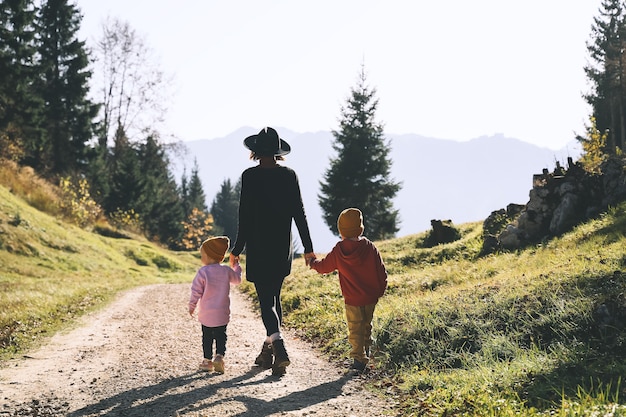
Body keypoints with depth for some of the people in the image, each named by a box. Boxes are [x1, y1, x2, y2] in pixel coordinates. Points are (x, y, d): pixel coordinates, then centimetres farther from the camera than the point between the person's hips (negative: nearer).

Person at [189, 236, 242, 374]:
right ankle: (219, 356, -9)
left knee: (207, 337, 12)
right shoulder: (226, 271, -3)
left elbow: (196, 291, -9)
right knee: (221, 336, 9)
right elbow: (237, 280, 16)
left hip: (206, 313, -2)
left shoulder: (203, 272, -13)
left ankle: (207, 360, 17)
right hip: (222, 313, 2)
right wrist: (236, 267, 33)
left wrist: (192, 306, 4)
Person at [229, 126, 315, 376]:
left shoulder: (250, 176, -10)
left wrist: (237, 249, -3)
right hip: (283, 248, 4)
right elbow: (299, 213, 3)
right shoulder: (289, 175, 2)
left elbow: (245, 215, -10)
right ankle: (268, 351, 24)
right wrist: (308, 248, 8)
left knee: (266, 300, -2)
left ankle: (279, 348, -21)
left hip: (259, 248, -4)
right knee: (274, 296, 17)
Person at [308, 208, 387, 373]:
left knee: (355, 330, 4)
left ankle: (359, 359, 0)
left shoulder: (338, 251, -9)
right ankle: (365, 353, 33)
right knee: (366, 326, 20)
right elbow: (381, 272, -3)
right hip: (370, 298, 2)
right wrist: (380, 291, 12)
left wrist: (313, 263, 29)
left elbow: (324, 266, 7)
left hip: (352, 300, -2)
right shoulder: (370, 248, -7)